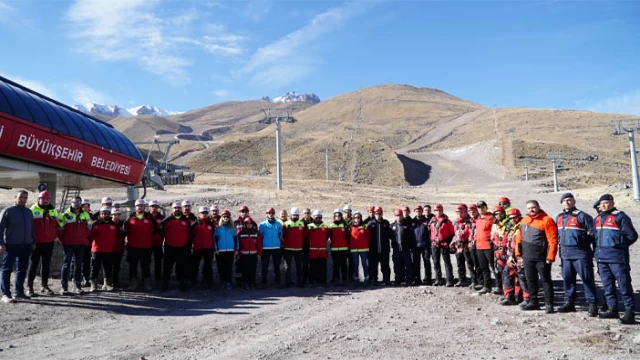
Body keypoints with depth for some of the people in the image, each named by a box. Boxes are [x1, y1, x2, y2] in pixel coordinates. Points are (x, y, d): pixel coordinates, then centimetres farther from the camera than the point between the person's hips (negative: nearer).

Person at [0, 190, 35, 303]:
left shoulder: (29, 212, 13)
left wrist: (33, 242, 15)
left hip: (26, 245, 6)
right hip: (11, 245, -5)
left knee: (22, 269, 11)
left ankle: (19, 292, 21)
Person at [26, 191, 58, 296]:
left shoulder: (53, 211, 12)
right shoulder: (33, 210, -3)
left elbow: (58, 225, 20)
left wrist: (56, 236, 9)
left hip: (49, 243, 4)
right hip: (36, 243, -4)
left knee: (46, 264, 10)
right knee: (33, 264, 1)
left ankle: (44, 286, 19)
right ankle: (29, 287, 7)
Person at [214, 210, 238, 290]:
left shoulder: (232, 228, 8)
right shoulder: (218, 227, 3)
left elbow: (236, 238, 10)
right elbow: (215, 238, 1)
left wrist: (236, 249, 5)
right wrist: (216, 249, -6)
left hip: (230, 251, 1)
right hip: (220, 251, -1)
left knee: (229, 268, -1)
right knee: (221, 268, 2)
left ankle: (228, 283, 3)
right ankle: (223, 282, 11)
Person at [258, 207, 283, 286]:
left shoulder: (278, 224, 3)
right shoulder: (262, 224, -1)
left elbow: (280, 235, 11)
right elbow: (260, 236, 5)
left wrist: (280, 244, 8)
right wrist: (261, 246, 3)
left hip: (276, 248, 1)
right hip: (265, 248, -1)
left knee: (277, 265, 6)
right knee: (265, 266, 4)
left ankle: (277, 281, 14)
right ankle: (264, 282, 11)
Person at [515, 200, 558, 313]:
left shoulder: (546, 220, -11)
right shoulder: (524, 221, 10)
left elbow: (552, 239, -15)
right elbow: (520, 237, 16)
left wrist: (550, 256, -18)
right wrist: (518, 251, 11)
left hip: (541, 257, -7)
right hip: (527, 257, 7)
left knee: (545, 280, 1)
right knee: (530, 280, 14)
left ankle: (549, 304, 6)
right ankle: (533, 302, 24)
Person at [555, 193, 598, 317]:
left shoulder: (581, 216, -8)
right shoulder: (559, 217, 13)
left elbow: (593, 233, -9)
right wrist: (561, 249, 19)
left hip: (581, 253, -7)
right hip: (565, 254, 7)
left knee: (587, 278, -2)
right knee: (567, 278, 12)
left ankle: (592, 304, 3)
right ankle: (569, 302, 22)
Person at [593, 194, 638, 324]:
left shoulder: (620, 216, -7)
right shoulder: (598, 218, 15)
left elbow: (632, 236, -8)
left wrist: (620, 244, 1)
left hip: (617, 256, -8)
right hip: (601, 257, 8)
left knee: (624, 284, -5)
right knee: (607, 285, 13)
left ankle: (629, 312, -1)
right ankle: (613, 309, 23)